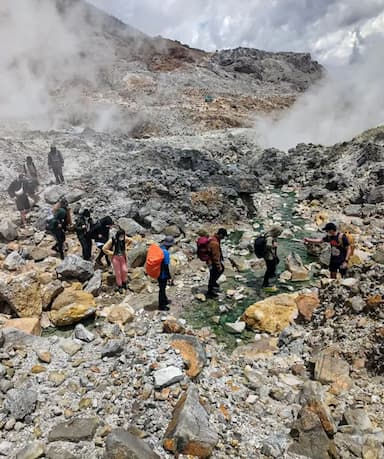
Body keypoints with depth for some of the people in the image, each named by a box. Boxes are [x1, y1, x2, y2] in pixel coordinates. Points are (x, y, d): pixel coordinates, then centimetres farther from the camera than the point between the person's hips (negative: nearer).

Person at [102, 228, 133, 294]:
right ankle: (119, 286, 18)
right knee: (118, 272, 3)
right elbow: (104, 249, -15)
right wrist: (111, 253, -14)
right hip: (115, 257, -3)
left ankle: (124, 282, 26)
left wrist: (127, 248, 4)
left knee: (125, 270, 1)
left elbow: (130, 241, 12)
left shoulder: (125, 239, -10)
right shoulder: (112, 241, -20)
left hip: (123, 257, 3)